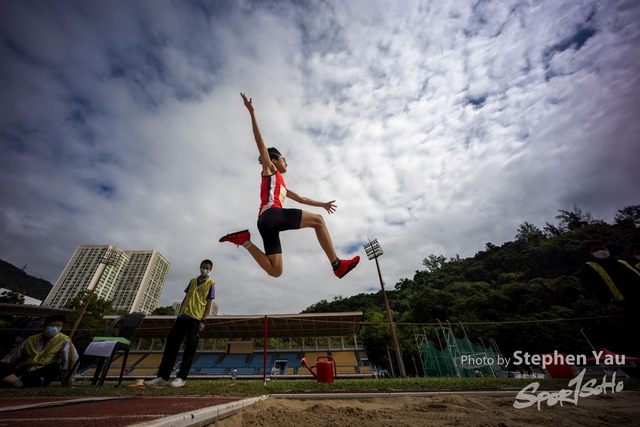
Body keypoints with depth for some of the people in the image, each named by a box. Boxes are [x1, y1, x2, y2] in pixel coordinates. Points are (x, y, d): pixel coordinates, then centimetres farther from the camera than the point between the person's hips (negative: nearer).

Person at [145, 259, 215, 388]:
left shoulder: (211, 284, 1)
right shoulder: (192, 281, 17)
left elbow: (208, 303, -3)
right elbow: (186, 298, 19)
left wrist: (203, 321, -10)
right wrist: (179, 314, 12)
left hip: (196, 319, -5)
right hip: (183, 316, 5)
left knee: (190, 348, -1)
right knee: (171, 343, 3)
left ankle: (181, 377, 8)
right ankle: (162, 376, 13)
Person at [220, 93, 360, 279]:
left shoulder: (282, 185, 35)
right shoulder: (269, 170, 16)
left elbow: (300, 198, 39)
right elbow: (260, 142, 6)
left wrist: (322, 204, 41)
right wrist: (252, 112, 0)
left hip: (266, 222, 8)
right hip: (271, 215, -8)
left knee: (275, 271, 2)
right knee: (318, 220, -9)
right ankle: (337, 265, -14)